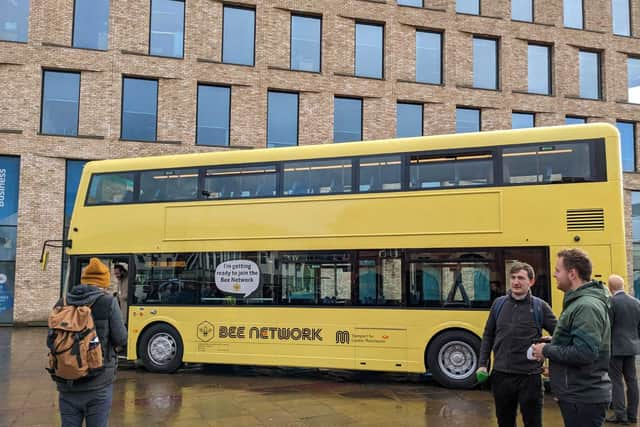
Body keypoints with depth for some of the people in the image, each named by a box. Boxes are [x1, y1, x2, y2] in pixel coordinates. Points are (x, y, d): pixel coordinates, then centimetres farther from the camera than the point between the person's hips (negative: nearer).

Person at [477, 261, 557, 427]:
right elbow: (488, 336, 10)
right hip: (501, 375, 3)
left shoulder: (540, 306, -2)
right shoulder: (499, 303, 5)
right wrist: (482, 364, 4)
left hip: (529, 376, -2)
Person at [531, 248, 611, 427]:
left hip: (583, 399, -10)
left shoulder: (586, 306, -20)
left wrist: (547, 350, -18)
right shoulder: (579, 301, 12)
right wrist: (553, 342, 7)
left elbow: (585, 353, -28)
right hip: (577, 394, 10)